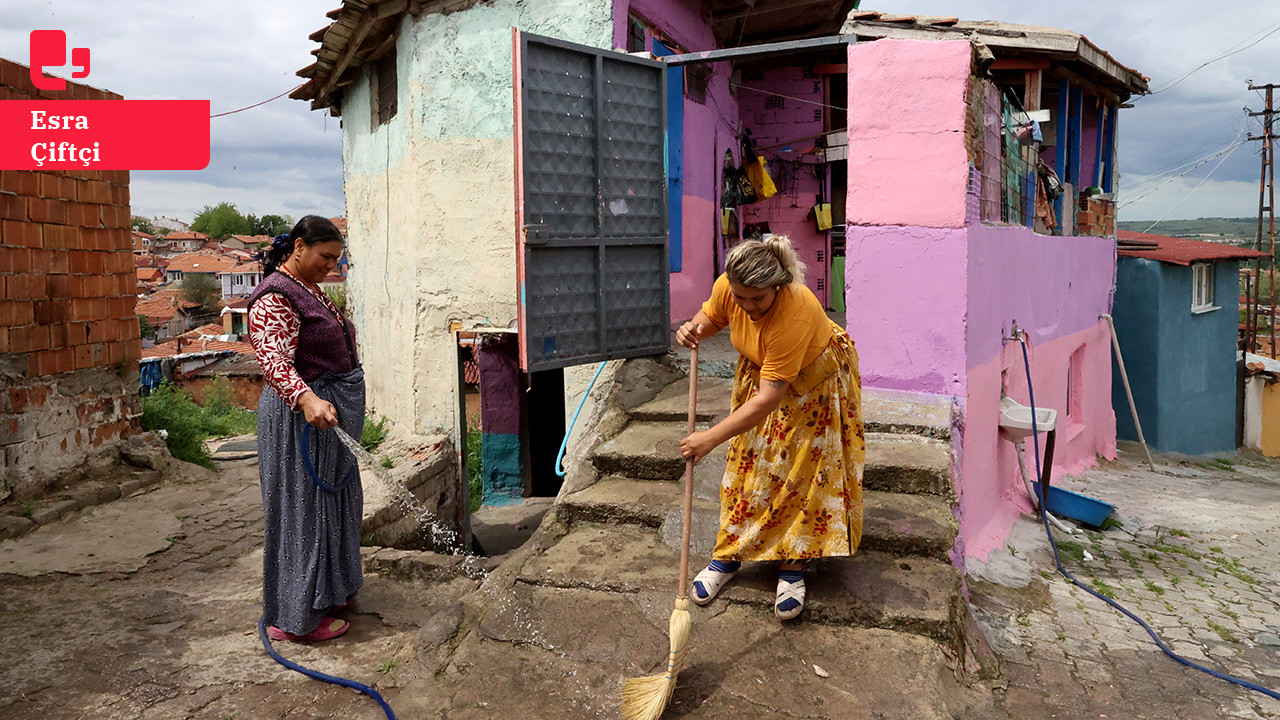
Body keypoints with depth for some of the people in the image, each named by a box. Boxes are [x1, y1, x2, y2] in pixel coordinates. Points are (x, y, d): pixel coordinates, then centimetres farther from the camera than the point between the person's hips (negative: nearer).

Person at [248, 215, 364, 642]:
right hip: (300, 416, -11)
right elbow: (272, 358, -31)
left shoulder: (311, 290, 15)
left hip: (330, 414, 11)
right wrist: (307, 398, -46)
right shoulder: (275, 297, -17)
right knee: (303, 507, -4)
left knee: (334, 499, 18)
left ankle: (329, 590, 33)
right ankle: (294, 617, 6)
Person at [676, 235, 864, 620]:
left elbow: (769, 399, -42)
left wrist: (711, 438, -41)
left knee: (802, 471, -4)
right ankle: (729, 554, 18)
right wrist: (694, 328, -26)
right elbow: (712, 316, -1)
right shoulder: (727, 287, -26)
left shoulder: (795, 316, -43)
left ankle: (793, 568, 8)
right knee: (748, 462, 8)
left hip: (813, 380, -5)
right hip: (759, 372, 6)